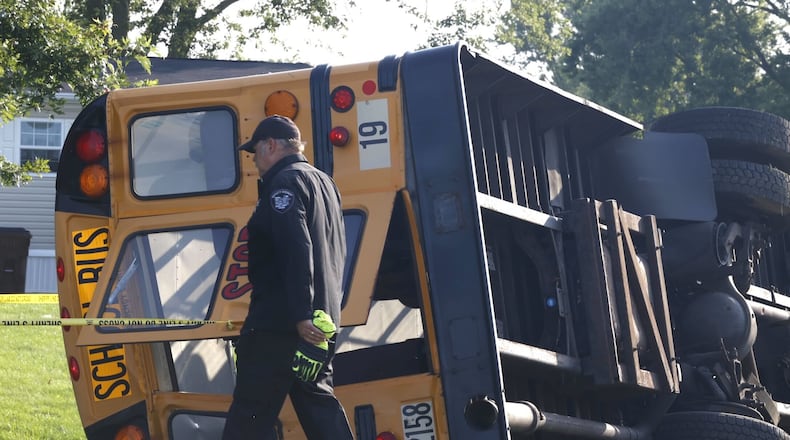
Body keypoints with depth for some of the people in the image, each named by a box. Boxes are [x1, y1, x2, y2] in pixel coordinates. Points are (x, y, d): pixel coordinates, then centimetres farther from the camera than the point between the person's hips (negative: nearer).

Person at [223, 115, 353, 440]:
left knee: (250, 413, -7)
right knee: (317, 401, 10)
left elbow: (296, 251, -22)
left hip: (280, 321, -9)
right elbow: (336, 251, 24)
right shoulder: (323, 182, 19)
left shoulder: (284, 182, -11)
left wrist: (301, 315, -27)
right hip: (323, 316, 10)